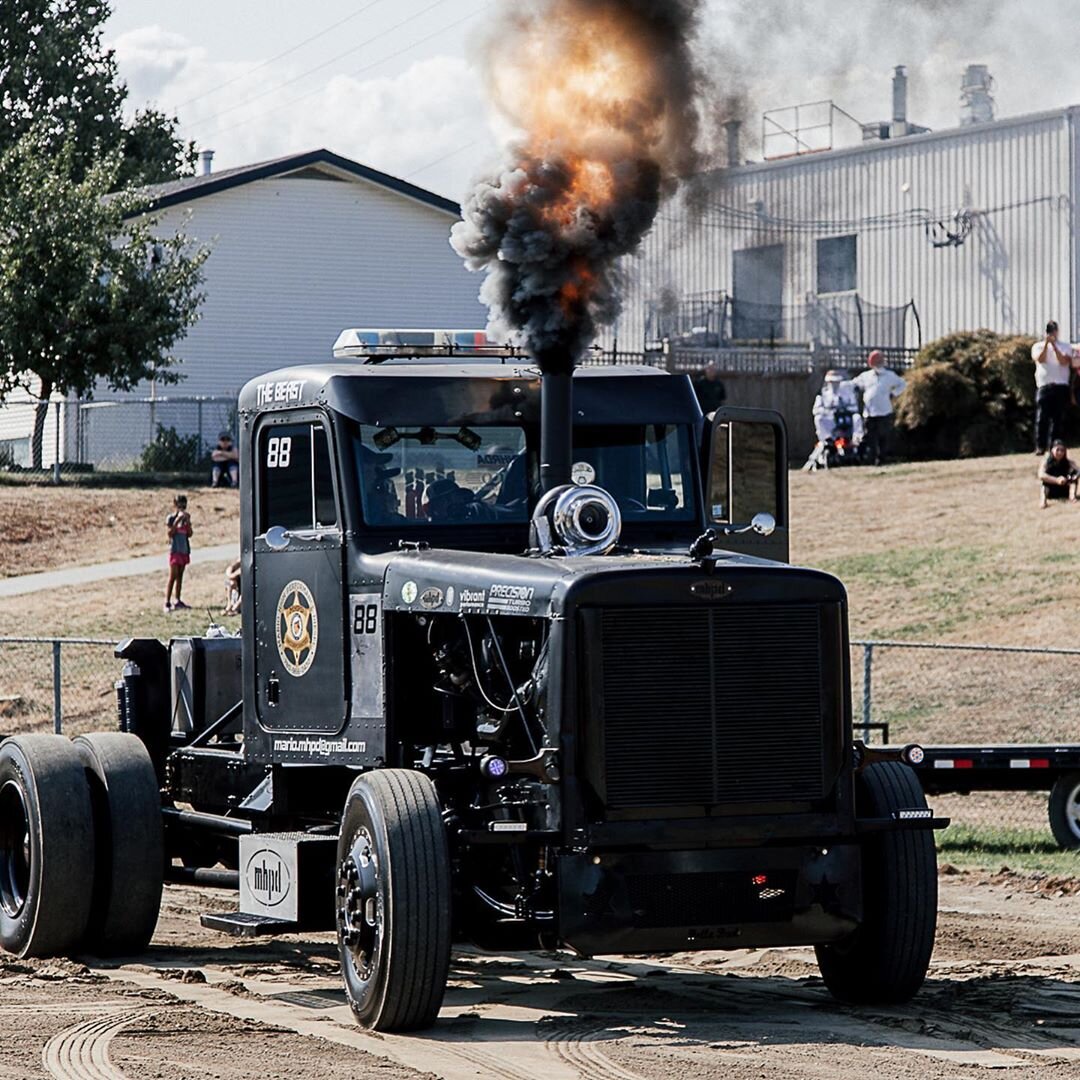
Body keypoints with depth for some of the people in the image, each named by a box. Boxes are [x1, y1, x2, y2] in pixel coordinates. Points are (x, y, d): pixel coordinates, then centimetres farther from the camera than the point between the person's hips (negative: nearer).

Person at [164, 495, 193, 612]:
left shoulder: (185, 518, 9)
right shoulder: (171, 518, -6)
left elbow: (189, 534, 4)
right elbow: (170, 533, -17)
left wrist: (187, 522, -8)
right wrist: (177, 520, -22)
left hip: (184, 550, 6)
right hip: (175, 550, -6)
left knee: (180, 576, 10)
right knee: (173, 577, -10)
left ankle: (177, 601, 15)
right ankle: (167, 603, -11)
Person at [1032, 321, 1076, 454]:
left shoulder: (1065, 346, 13)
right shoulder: (1038, 346, 14)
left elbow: (1064, 361, -6)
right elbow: (1041, 359, -5)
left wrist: (1054, 345, -11)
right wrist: (1046, 343, -11)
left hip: (1061, 386, 0)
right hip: (1044, 386, 0)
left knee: (1058, 418, -2)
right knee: (1042, 418, -8)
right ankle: (1040, 447, -7)